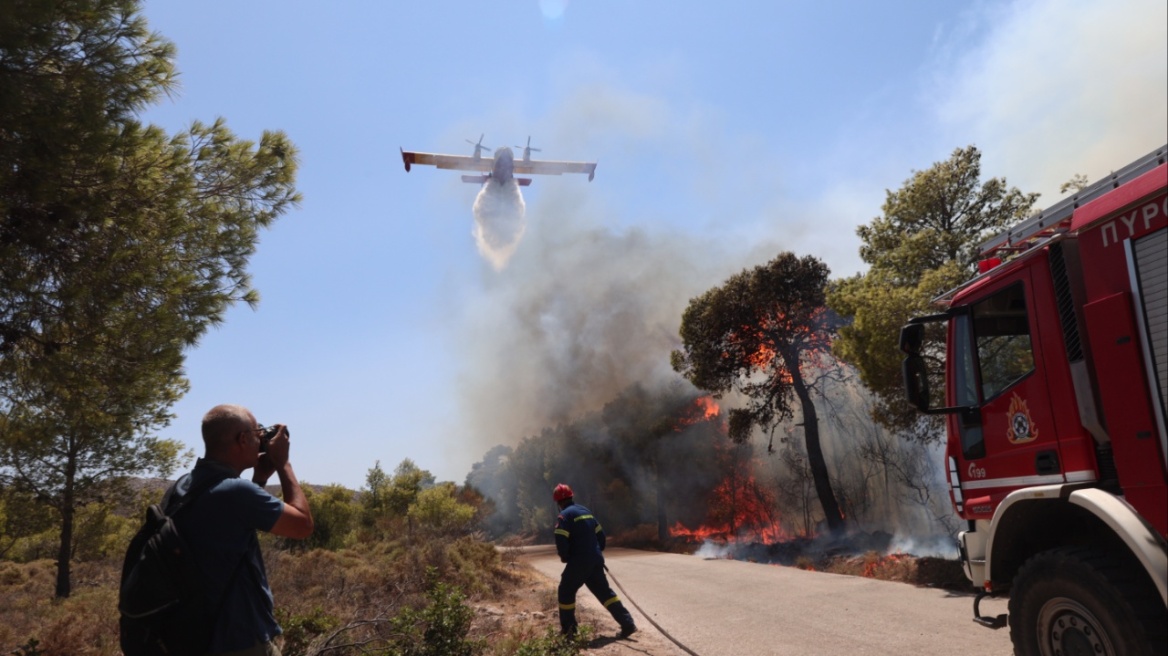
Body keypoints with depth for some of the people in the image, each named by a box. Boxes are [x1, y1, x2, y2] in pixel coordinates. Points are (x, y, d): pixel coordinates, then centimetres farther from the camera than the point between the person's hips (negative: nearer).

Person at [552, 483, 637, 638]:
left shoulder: (565, 515, -8)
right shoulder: (586, 511, 16)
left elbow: (561, 539, -19)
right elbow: (600, 534, 18)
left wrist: (564, 557, -2)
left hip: (578, 562, -7)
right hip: (595, 560, 7)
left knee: (566, 592, 12)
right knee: (605, 592, 10)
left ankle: (568, 628, 16)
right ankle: (627, 624, 2)